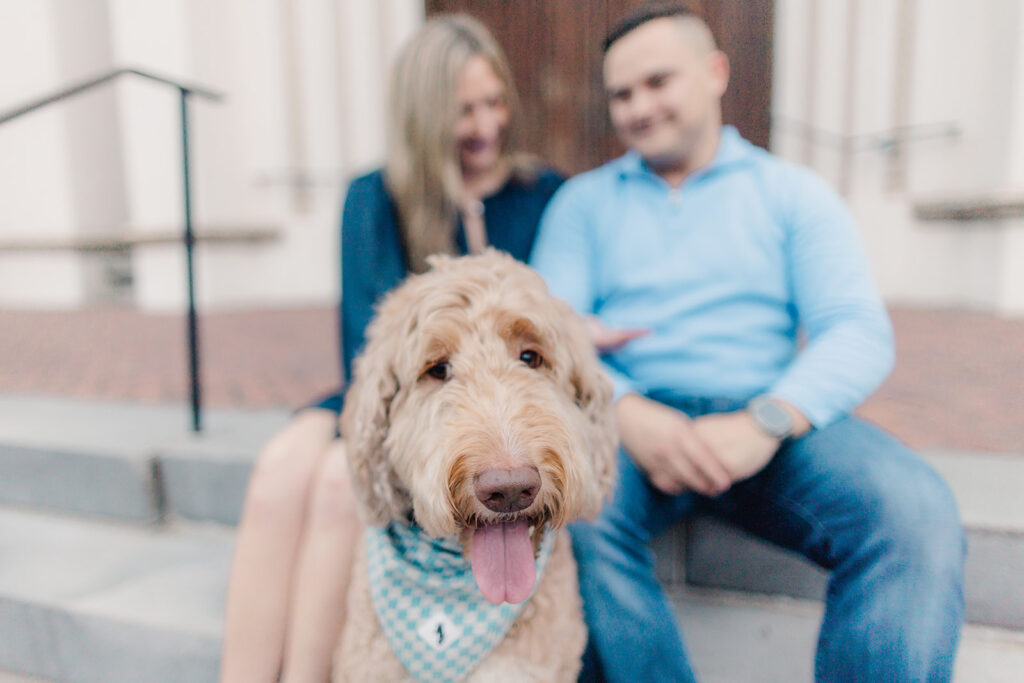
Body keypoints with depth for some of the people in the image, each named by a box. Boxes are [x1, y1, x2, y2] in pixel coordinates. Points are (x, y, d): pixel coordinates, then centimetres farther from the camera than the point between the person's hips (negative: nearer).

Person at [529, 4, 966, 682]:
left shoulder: (794, 192, 14)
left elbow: (860, 332, 1)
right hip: (628, 417, 0)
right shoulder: (583, 200, 16)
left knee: (917, 513, -26)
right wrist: (626, 411, -18)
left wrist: (767, 422, -19)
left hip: (771, 421, 1)